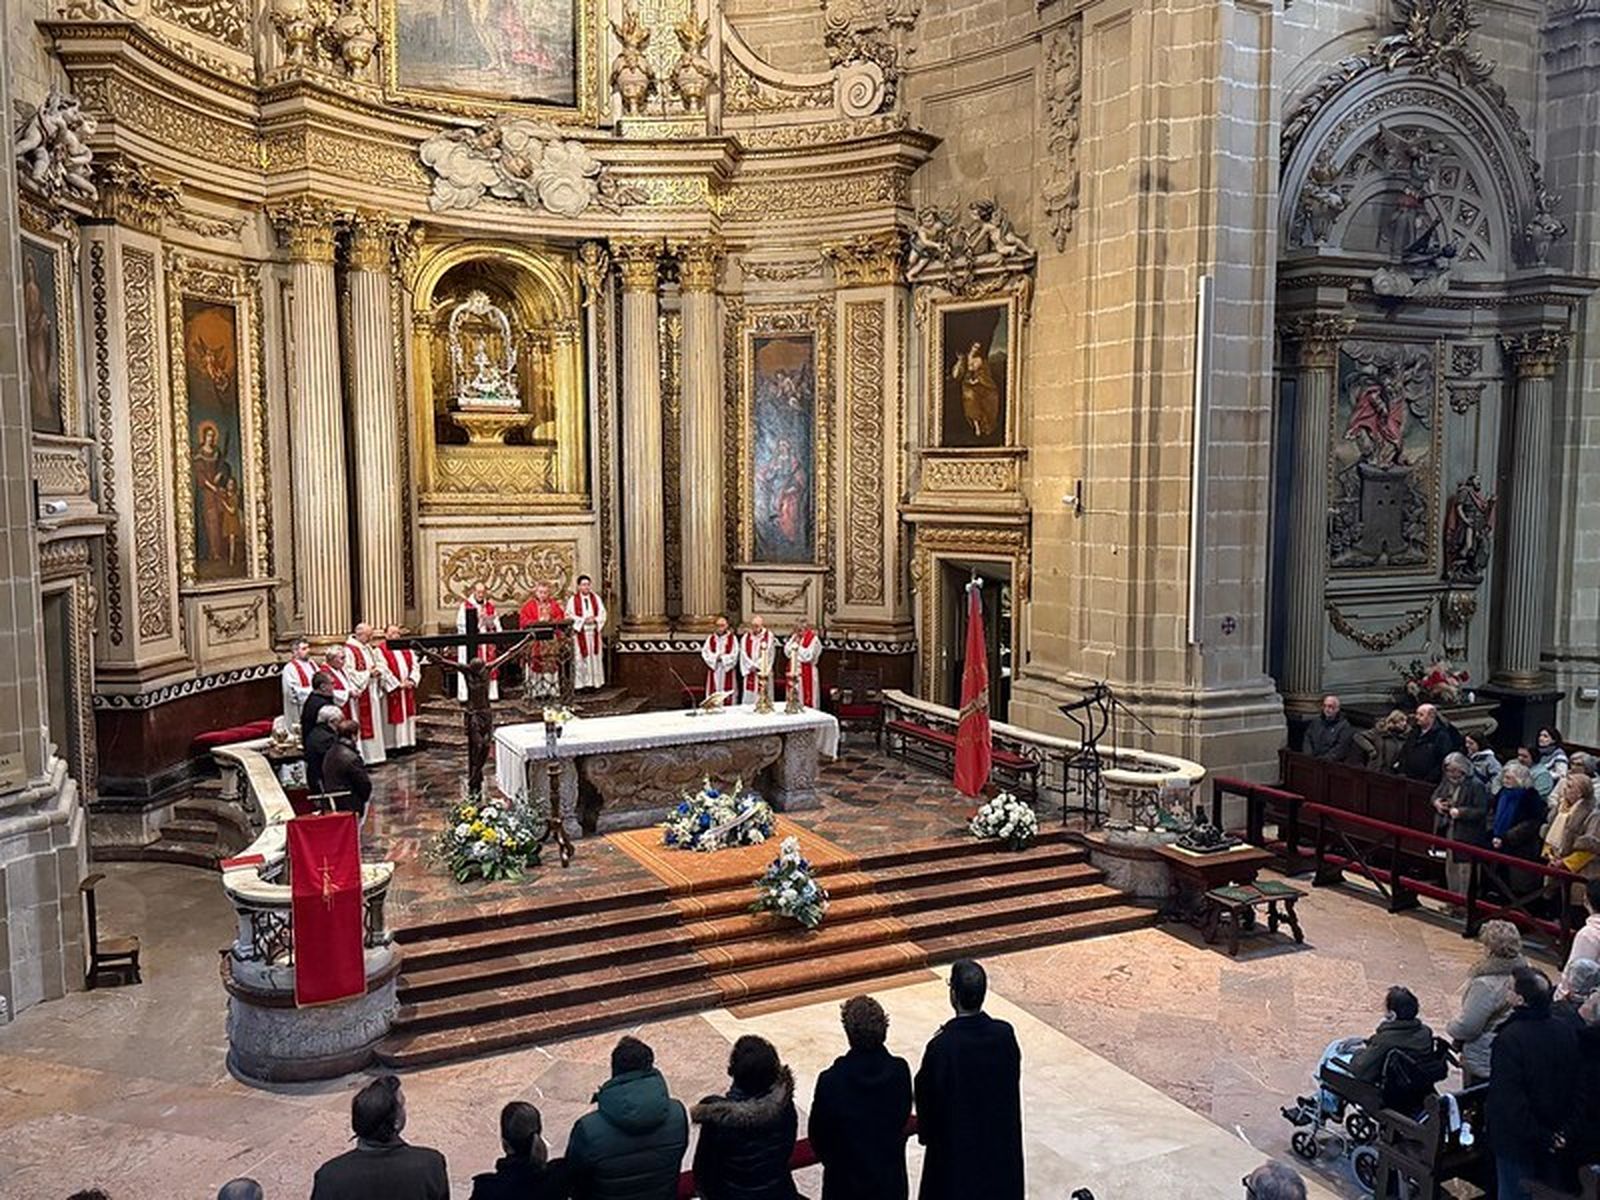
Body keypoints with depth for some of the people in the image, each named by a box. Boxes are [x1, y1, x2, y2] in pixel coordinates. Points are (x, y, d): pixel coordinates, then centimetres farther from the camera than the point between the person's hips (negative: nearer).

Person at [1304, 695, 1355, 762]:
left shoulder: (1344, 726, 1)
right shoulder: (1315, 721, 17)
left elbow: (1340, 749, -9)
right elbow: (1308, 740, 11)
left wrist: (1324, 760, -18)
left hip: (1333, 764, -4)